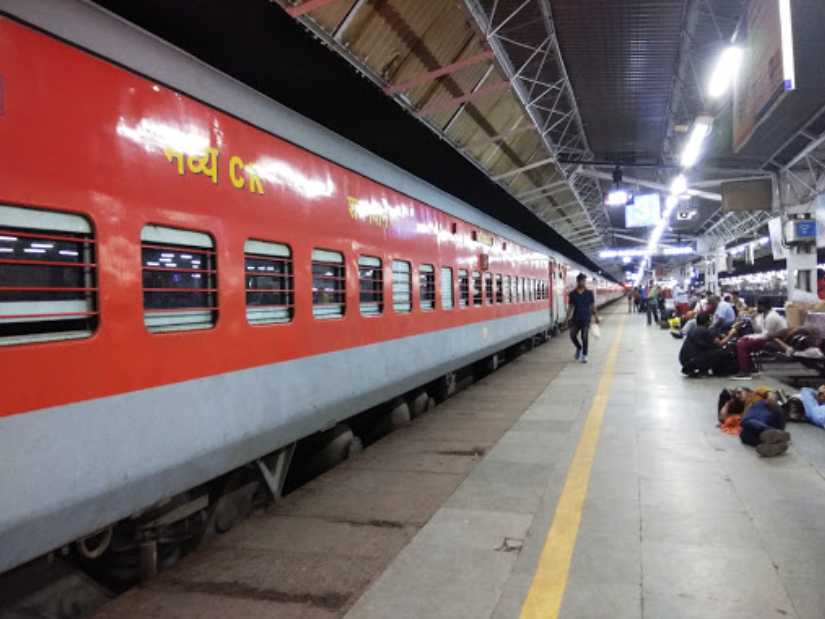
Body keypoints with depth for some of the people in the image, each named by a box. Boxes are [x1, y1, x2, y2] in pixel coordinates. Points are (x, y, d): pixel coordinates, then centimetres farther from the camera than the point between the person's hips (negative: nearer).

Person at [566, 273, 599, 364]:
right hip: (575, 318, 2)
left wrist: (596, 316, 2)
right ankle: (579, 348, 29)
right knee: (572, 335, 0)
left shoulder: (589, 293, 0)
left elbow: (592, 305, 4)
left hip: (586, 318, -1)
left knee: (584, 337, -4)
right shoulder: (572, 293, 1)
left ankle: (584, 355, 7)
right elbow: (570, 306, 4)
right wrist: (568, 316, -4)